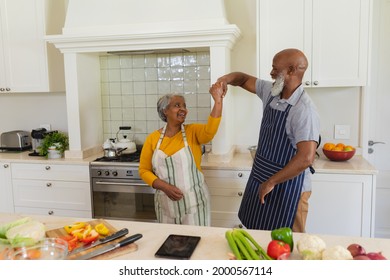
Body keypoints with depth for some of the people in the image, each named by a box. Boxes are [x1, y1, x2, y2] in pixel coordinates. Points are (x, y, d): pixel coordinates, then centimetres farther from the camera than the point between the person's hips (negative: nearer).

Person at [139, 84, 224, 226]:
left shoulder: (193, 131, -6)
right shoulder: (152, 138, -2)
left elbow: (210, 131, -28)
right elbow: (144, 170, 2)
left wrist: (218, 101, -40)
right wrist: (165, 187, -13)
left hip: (193, 202, -1)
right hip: (166, 204, 2)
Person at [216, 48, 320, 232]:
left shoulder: (304, 110, -23)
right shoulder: (270, 92, 1)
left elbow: (306, 158, -30)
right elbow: (245, 80, 16)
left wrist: (271, 182, -22)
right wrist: (228, 78, -7)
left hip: (288, 187, -7)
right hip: (259, 179, 8)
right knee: (257, 236, 21)